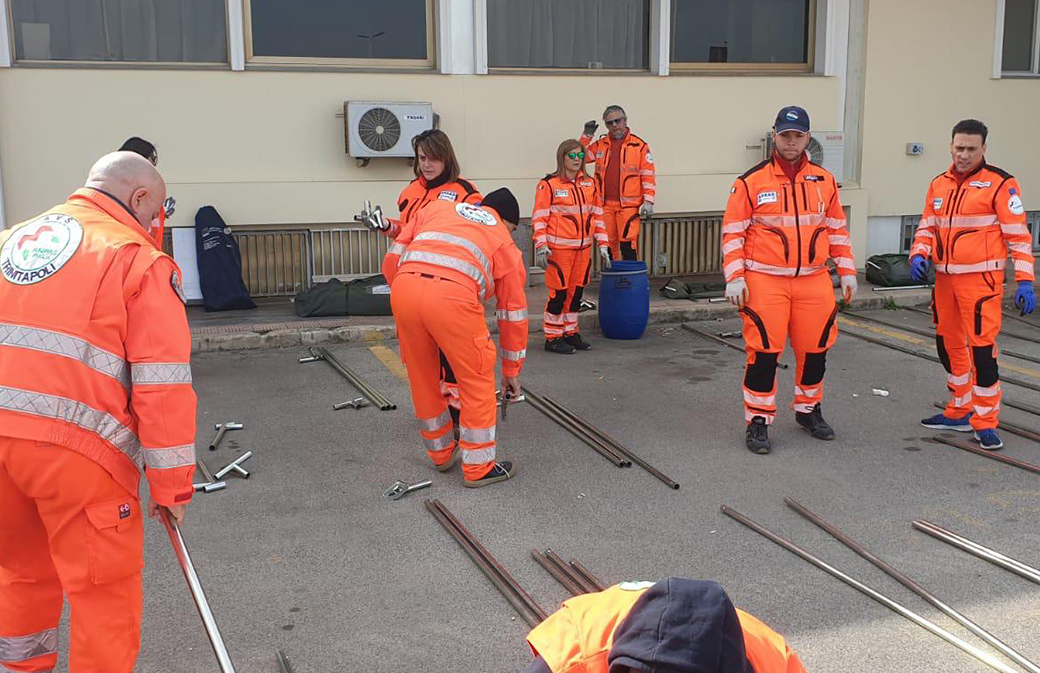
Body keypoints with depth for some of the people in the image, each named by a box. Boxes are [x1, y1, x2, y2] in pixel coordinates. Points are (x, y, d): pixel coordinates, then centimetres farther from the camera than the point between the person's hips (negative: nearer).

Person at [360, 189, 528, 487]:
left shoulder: (435, 208, 33)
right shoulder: (503, 240, 26)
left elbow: (393, 259, 23)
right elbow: (513, 312, 30)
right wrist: (511, 370, 39)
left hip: (403, 289, 4)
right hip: (452, 295, -3)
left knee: (422, 378, 22)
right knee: (477, 381, 14)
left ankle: (441, 453, 39)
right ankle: (478, 468, 22)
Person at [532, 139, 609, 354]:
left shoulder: (589, 184, 12)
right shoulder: (548, 185, -6)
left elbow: (597, 215, 16)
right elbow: (539, 217, -8)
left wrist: (602, 244, 12)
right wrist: (541, 246, -17)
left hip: (583, 247, 6)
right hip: (559, 248, -6)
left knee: (576, 290, 12)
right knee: (559, 292, -4)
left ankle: (570, 332, 25)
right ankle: (553, 338, 6)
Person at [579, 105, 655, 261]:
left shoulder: (639, 145, 2)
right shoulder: (600, 145, 13)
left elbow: (648, 175, 1)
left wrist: (648, 201, -6)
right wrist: (587, 135, 5)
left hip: (628, 204, -4)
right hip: (605, 204, 4)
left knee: (628, 245, -10)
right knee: (608, 245, 7)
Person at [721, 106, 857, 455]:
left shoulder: (824, 181, 9)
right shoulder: (751, 182, -3)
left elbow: (837, 229, 16)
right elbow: (732, 232, -2)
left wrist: (847, 271, 12)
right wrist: (734, 277, -10)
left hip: (814, 281, 4)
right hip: (765, 281, -4)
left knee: (815, 348, 10)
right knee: (764, 351, -6)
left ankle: (808, 410, 31)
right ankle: (758, 421, 6)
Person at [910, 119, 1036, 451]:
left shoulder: (1000, 183, -6)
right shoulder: (939, 184, 12)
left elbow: (1018, 234, -7)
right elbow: (927, 227, 19)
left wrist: (1024, 281, -13)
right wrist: (919, 255, -1)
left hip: (981, 278, -6)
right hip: (944, 278, 7)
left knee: (982, 347, -8)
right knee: (948, 344, 14)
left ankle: (985, 422, 3)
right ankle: (960, 411, 30)